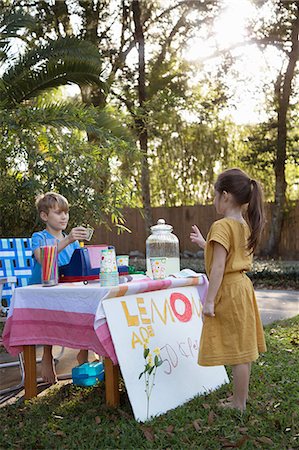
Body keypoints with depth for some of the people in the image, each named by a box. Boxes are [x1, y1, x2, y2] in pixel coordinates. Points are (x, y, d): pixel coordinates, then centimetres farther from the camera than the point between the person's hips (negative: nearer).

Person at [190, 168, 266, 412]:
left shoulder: (222, 226, -18)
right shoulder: (245, 225, 9)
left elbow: (218, 266, -22)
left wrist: (209, 300, -20)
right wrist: (204, 243, 27)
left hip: (229, 291, -9)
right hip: (242, 286, 9)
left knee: (238, 352, 0)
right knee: (243, 349, 16)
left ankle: (239, 404, 12)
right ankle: (241, 396, 29)